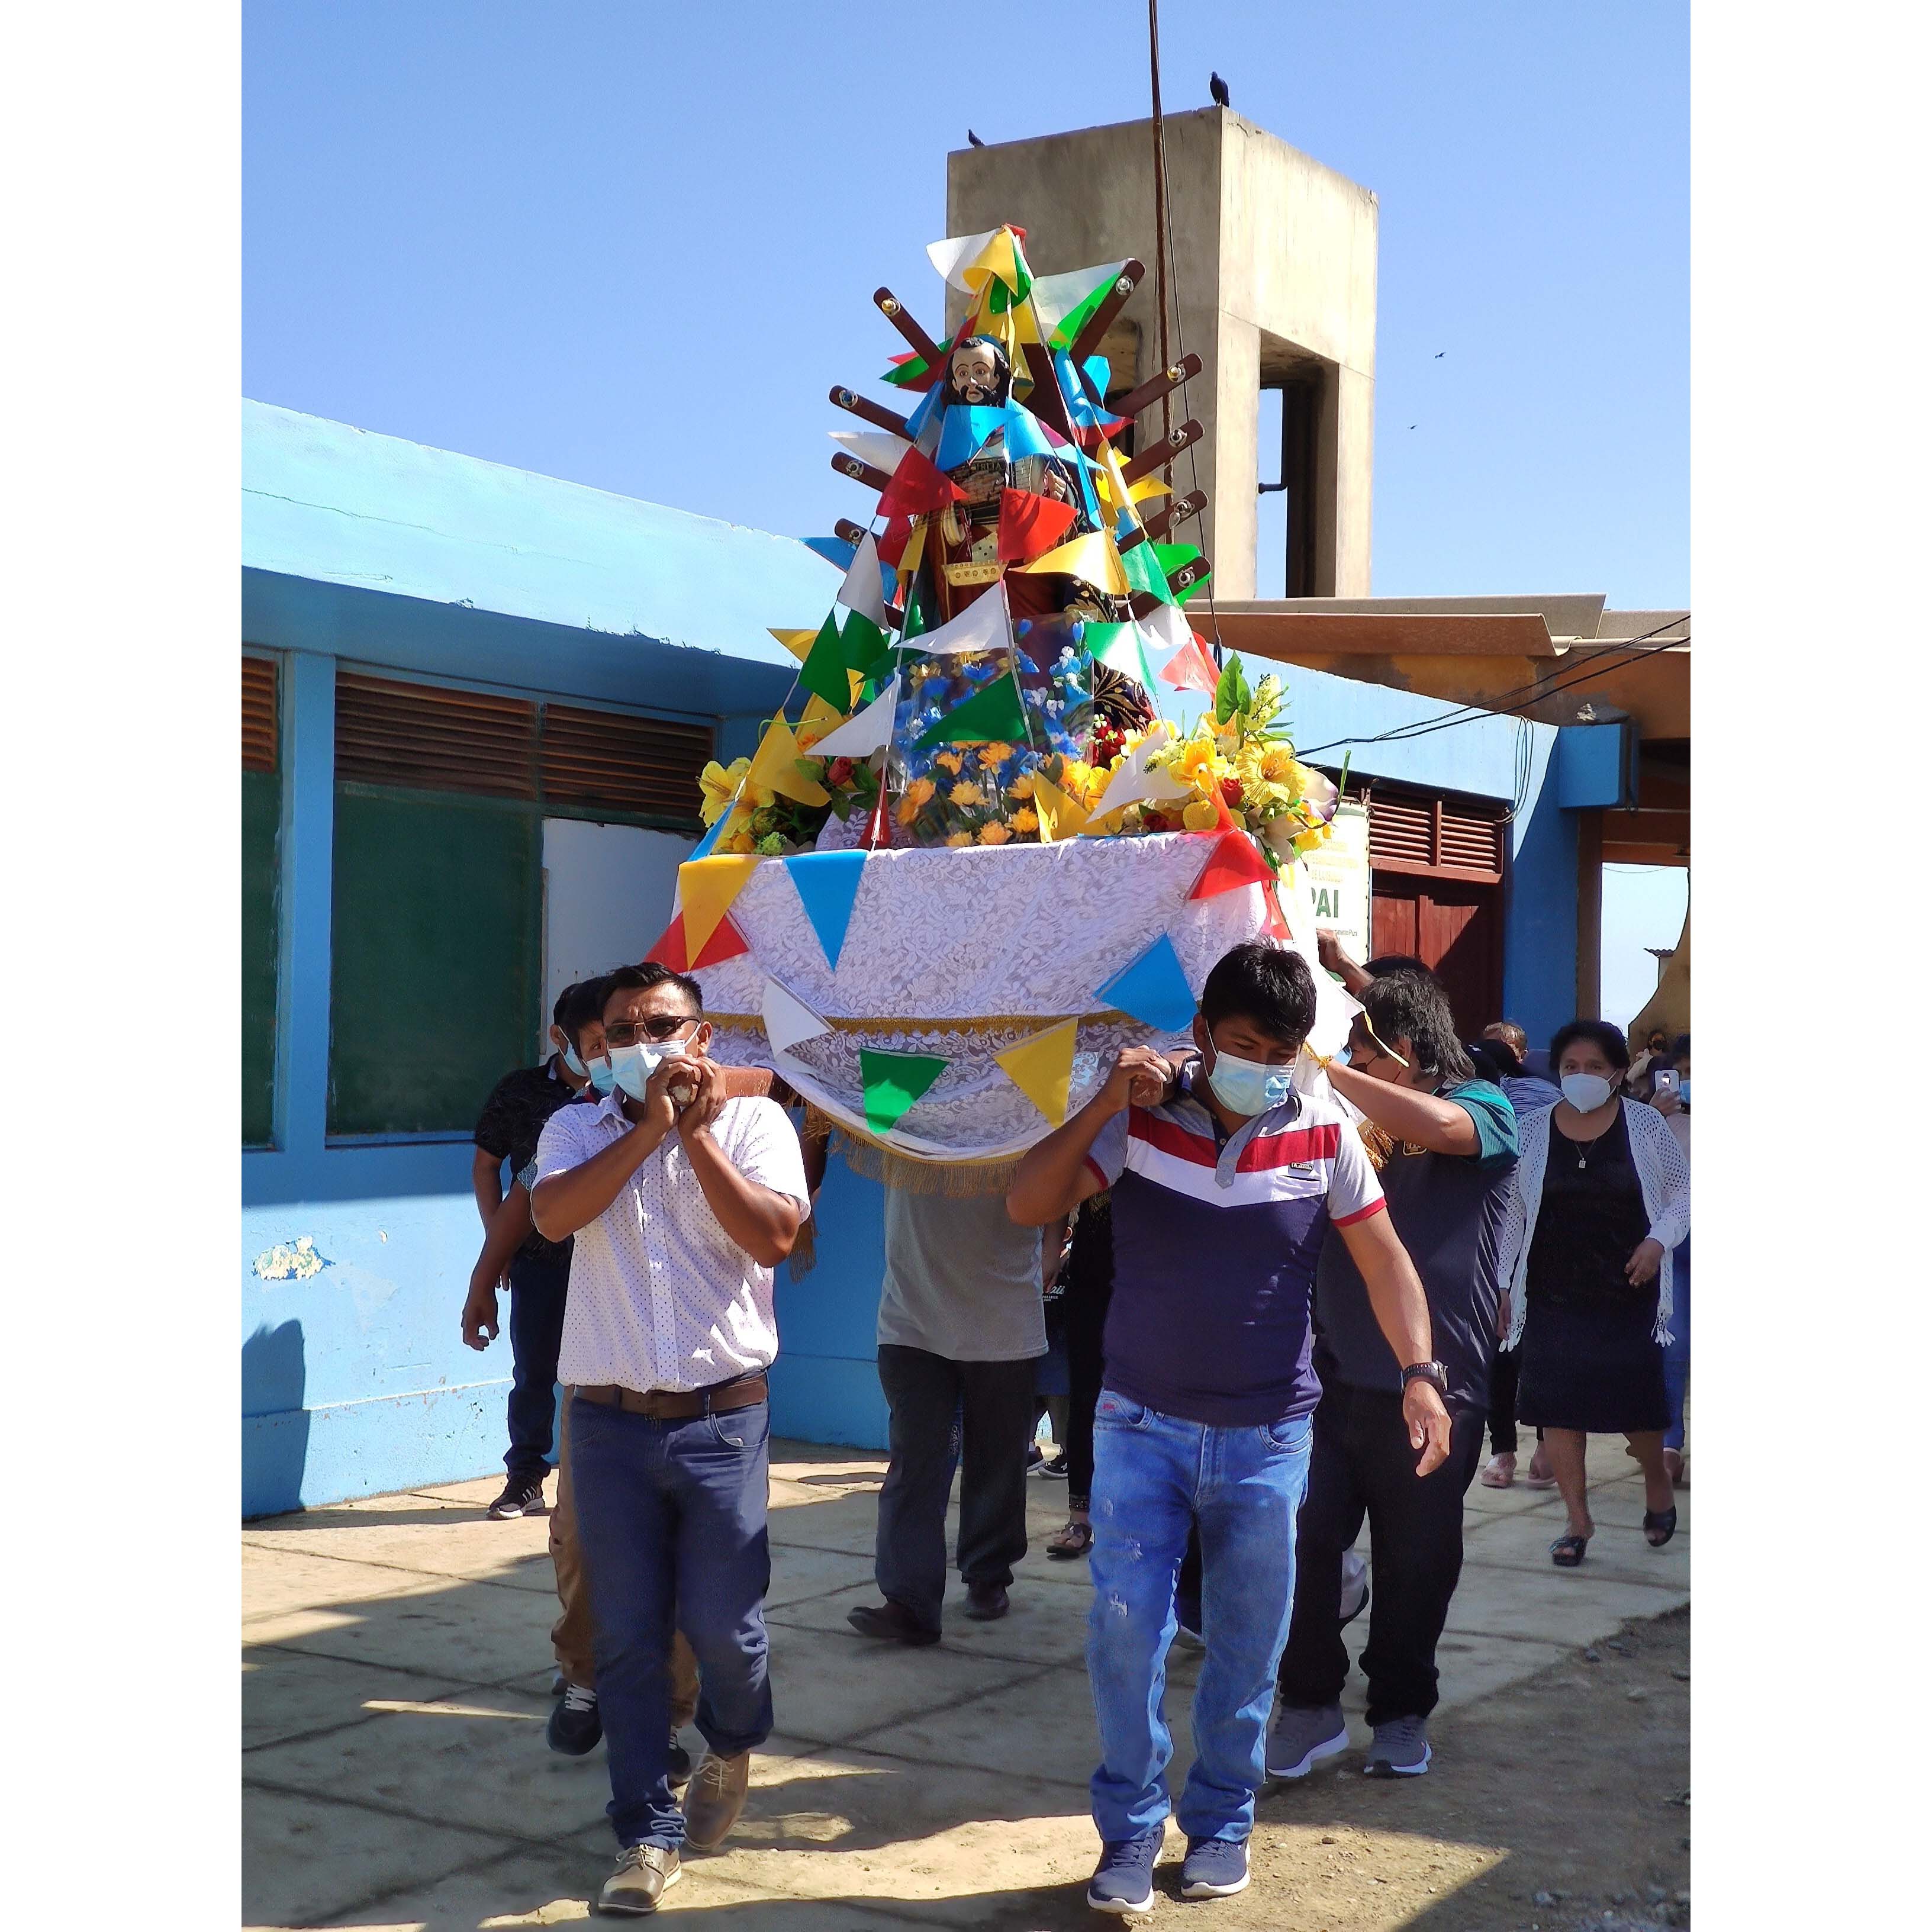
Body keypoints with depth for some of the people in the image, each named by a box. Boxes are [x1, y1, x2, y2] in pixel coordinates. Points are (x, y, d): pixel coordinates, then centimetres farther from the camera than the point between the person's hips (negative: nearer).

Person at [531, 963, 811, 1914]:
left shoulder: (753, 1120, 1)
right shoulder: (578, 1129, 6)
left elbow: (772, 1237, -14)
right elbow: (553, 1215, -14)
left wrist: (695, 1131, -13)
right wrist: (649, 1123, -16)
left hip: (723, 1418, -1)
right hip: (610, 1421, 1)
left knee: (722, 1625, 2)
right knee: (627, 1637, 4)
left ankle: (731, 1746, 35)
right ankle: (648, 1834, 17)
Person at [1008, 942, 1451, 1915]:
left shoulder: (1324, 1134, -6)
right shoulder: (1139, 1120, -8)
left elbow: (1382, 1257, -1)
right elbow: (1027, 1205, -13)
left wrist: (1419, 1372, -12)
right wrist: (1103, 1105, -23)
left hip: (1266, 1435, 1)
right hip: (1142, 1424, -1)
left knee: (1248, 1644, 10)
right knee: (1123, 1629, -3)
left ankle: (1221, 1822, 28)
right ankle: (1130, 1827, 15)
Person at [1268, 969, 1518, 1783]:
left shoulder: (1484, 1109, -2)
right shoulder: (1352, 1121, 12)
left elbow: (1437, 1125, -25)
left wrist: (1324, 1072, -22)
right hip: (1334, 1374, 3)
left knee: (1415, 1562, 9)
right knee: (1304, 1541, -5)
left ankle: (1401, 1712, 27)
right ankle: (1310, 1703, 12)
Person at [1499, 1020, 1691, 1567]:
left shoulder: (1645, 1125, -1)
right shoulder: (1534, 1131, 2)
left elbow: (1682, 1193, 7)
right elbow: (1515, 1213, 8)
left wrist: (1659, 1240, -11)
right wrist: (1507, 1286, 6)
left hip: (1628, 1295, -1)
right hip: (1553, 1297, 2)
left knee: (1637, 1403, 3)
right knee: (1558, 1407, 1)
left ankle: (1657, 1481, 34)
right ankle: (1578, 1519, 14)